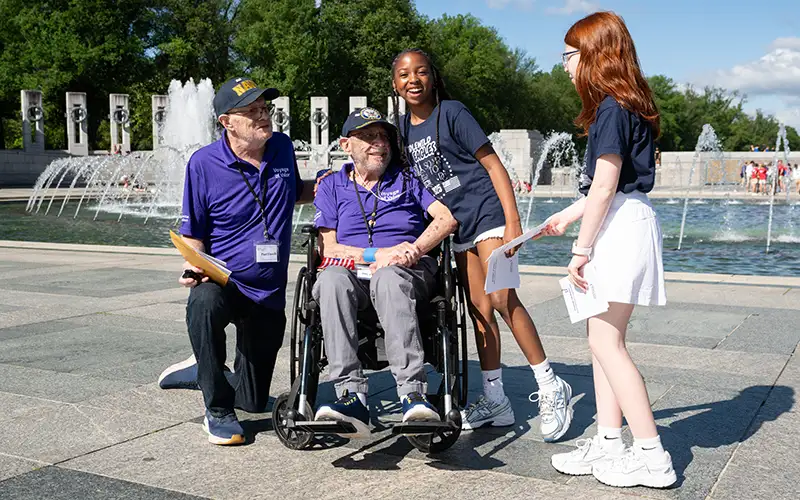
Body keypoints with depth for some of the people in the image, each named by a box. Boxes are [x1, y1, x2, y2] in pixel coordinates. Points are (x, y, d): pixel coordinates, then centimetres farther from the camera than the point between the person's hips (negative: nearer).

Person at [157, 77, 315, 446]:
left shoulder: (282, 148, 2)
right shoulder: (204, 164, -9)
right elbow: (193, 233, -4)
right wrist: (193, 265, -24)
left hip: (269, 292, 4)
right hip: (222, 280, -4)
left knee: (254, 400, 8)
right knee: (204, 303, -42)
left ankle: (204, 373, 41)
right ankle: (218, 411, -21)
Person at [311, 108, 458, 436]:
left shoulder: (408, 176, 18)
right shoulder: (331, 185, 19)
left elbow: (448, 217, 3)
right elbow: (327, 249, 7)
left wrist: (411, 252, -11)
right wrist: (378, 254, -8)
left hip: (410, 271, -1)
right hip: (353, 270, 1)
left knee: (388, 279, -39)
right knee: (332, 279, -36)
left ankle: (413, 395, -51)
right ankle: (352, 396, -44)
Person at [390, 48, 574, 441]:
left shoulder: (452, 113, -8)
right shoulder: (404, 127, 10)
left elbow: (493, 165, -10)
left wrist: (513, 221, -18)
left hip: (486, 211, -7)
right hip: (458, 225, 7)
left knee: (502, 299, -17)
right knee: (479, 310, 7)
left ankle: (551, 389, -8)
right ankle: (495, 401, 13)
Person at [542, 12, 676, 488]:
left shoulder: (613, 108, -13)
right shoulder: (625, 105, 17)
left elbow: (605, 185, -18)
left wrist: (582, 248, -15)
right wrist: (570, 214, 30)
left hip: (621, 227, -10)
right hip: (621, 223, 10)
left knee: (607, 342, -7)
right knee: (603, 339, 12)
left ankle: (652, 457, -1)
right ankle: (609, 442, 19)